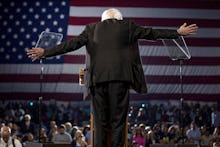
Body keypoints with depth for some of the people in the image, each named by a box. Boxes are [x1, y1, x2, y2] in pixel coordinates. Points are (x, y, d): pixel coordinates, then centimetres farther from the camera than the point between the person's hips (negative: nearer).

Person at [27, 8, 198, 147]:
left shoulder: (93, 28, 17)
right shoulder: (127, 26, 15)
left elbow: (72, 44, 13)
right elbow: (152, 33, 19)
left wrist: (45, 52, 18)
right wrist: (178, 33, 28)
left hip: (98, 77, 1)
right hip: (120, 76, -1)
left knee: (100, 123, 3)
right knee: (119, 121, 1)